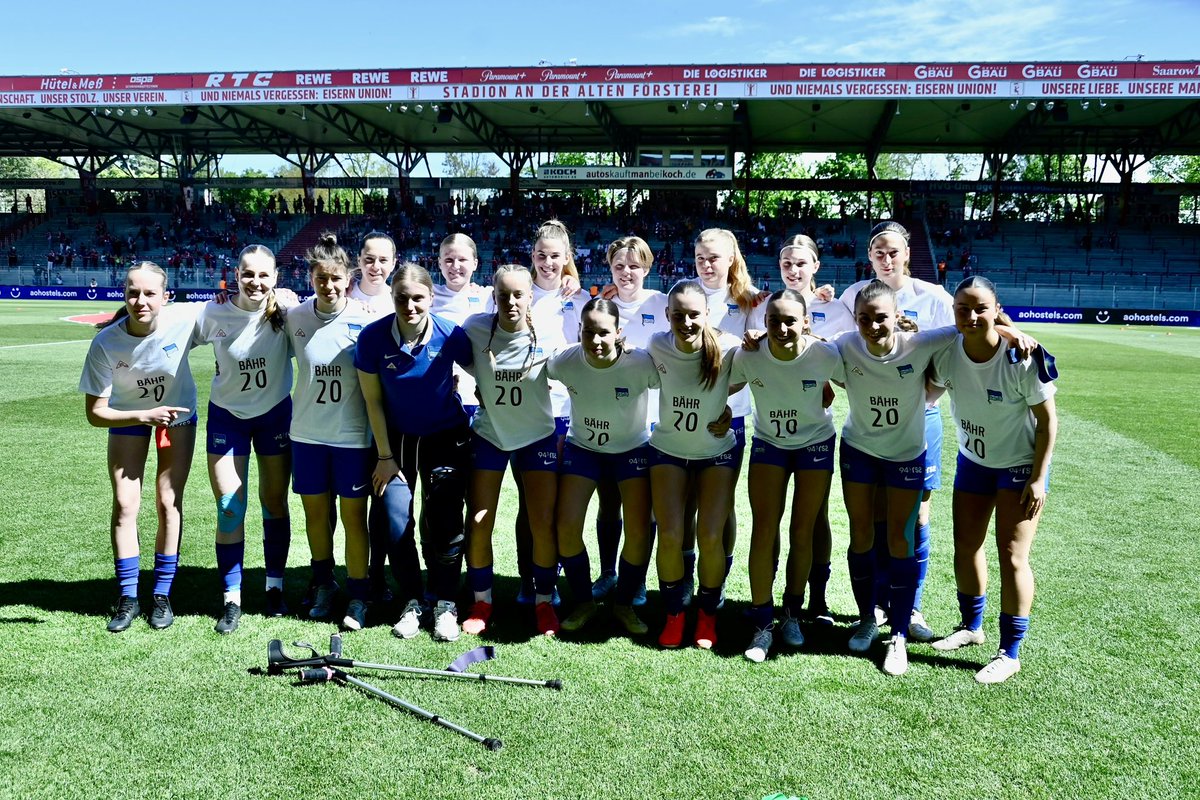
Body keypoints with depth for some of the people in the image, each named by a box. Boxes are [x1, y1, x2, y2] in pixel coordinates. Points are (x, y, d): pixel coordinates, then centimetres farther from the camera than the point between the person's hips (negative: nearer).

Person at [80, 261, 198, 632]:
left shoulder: (185, 320, -31)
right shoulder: (105, 343, -30)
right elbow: (95, 412, -23)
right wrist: (144, 416, -36)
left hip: (178, 414, 0)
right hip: (128, 417, 0)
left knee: (168, 504, 1)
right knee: (124, 505, -2)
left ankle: (162, 595, 14)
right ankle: (127, 598, 12)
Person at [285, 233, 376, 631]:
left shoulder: (365, 320, -12)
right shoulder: (295, 318, -3)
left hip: (352, 434, -3)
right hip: (307, 433, 3)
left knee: (353, 516, 4)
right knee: (315, 512, 14)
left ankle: (358, 597, 18)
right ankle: (324, 584, 33)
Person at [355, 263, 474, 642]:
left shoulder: (451, 335, -20)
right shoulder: (373, 337, -17)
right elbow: (373, 400, -7)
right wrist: (385, 456, -4)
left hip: (446, 438, -1)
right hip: (395, 438, 1)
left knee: (443, 524, -3)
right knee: (396, 524, -3)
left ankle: (445, 604, 16)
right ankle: (412, 603, 18)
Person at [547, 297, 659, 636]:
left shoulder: (641, 364, -30)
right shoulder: (565, 361, -22)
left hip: (632, 449, -1)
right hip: (582, 447, 2)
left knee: (638, 533, -9)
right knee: (566, 527, -7)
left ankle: (624, 604, 18)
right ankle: (584, 602, 18)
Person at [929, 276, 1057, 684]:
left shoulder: (1021, 359, -26)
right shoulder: (946, 353, -16)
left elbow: (1047, 420, -16)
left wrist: (1038, 479, -17)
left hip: (1020, 465, -5)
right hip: (972, 460, 5)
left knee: (1012, 556, -5)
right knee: (965, 546, 12)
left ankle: (1010, 653, 8)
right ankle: (971, 626, 34)